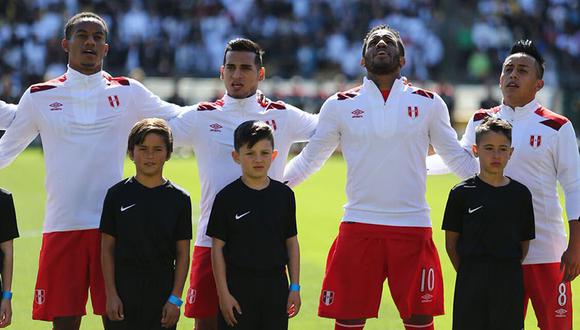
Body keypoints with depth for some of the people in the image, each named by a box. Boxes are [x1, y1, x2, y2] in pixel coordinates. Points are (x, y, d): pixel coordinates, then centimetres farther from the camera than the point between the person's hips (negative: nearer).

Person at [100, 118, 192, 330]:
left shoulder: (179, 199, 2)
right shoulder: (117, 195, 1)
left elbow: (182, 253, 3)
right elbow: (107, 249, 2)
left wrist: (175, 298, -3)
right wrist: (111, 294, -4)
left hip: (163, 294, 1)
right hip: (123, 292, 0)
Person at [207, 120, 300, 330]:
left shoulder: (284, 194, 5)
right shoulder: (227, 197, -4)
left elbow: (292, 242, 10)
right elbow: (217, 248, -2)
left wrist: (295, 287, 5)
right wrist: (223, 293, -7)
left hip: (275, 285, 3)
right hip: (238, 286, -3)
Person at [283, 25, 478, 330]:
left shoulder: (428, 103, 9)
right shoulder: (340, 105, 8)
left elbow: (457, 158, 17)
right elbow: (310, 158, 17)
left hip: (413, 227, 0)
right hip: (358, 227, 0)